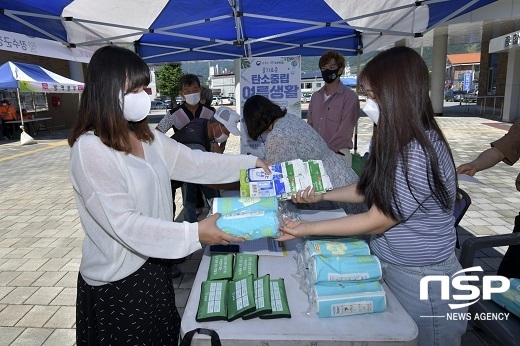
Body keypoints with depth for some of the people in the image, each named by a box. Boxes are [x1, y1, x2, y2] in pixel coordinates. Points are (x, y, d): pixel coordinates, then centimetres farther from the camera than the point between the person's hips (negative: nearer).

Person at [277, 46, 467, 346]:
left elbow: (376, 222, -24)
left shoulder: (419, 155, -30)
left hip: (421, 283, -8)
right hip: (389, 266, 8)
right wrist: (323, 195, -1)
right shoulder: (401, 141, 0)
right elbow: (372, 189, 9)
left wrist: (306, 228, -20)